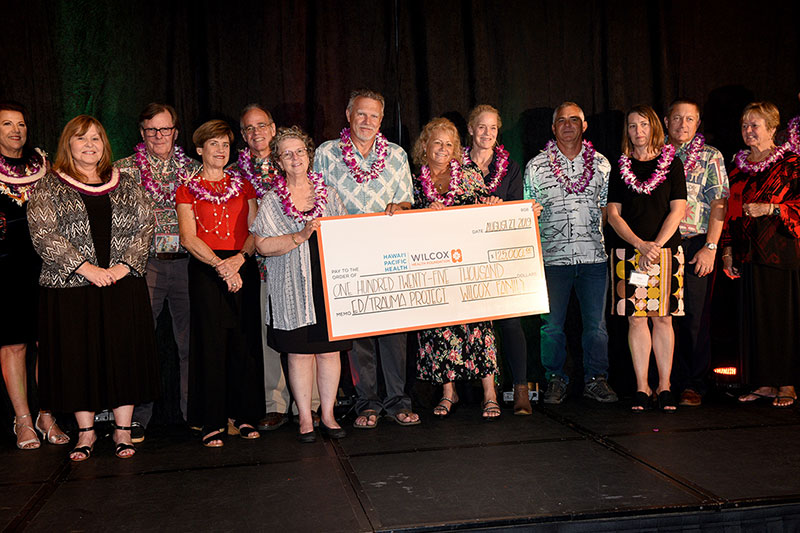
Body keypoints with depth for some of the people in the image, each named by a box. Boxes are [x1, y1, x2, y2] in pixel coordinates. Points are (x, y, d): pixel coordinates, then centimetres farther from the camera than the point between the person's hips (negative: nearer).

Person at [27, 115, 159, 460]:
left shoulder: (125, 185, 11)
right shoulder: (49, 187, 3)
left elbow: (144, 227, 6)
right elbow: (43, 234, -7)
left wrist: (124, 266, -10)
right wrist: (87, 268, -15)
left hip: (123, 286, 2)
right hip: (71, 288, -1)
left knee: (124, 354, 3)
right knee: (78, 357, 4)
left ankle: (122, 430, 15)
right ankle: (86, 431, 18)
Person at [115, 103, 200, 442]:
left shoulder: (192, 169, 13)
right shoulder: (124, 169, 7)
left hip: (186, 262, 2)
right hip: (143, 264, -2)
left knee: (191, 339, 6)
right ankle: (137, 417, 8)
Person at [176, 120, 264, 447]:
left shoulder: (242, 186, 16)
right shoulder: (188, 190, 7)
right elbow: (189, 238, -3)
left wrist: (239, 258, -11)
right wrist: (220, 265, -15)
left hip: (243, 268, 3)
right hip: (205, 270, -3)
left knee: (245, 341, 1)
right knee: (211, 343, -5)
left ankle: (243, 415, 11)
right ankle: (212, 422, 1)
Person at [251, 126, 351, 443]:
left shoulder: (328, 194, 11)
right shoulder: (271, 201, 3)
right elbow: (263, 245, -8)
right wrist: (302, 236, -17)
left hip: (329, 283, 2)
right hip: (293, 288, -2)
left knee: (329, 351, 5)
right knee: (299, 352, 2)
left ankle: (327, 415, 17)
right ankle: (305, 419, 14)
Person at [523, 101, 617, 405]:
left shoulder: (601, 164, 10)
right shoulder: (536, 167, 5)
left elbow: (607, 209, 15)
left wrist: (608, 243, 5)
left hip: (594, 256, 1)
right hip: (552, 257, -1)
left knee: (596, 323, 4)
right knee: (552, 324, 2)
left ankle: (595, 380, 16)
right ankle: (555, 380, 16)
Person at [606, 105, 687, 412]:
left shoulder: (671, 163, 6)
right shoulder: (621, 167, 9)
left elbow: (677, 210, 0)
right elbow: (613, 214, 4)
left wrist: (657, 244, -12)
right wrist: (640, 244, -9)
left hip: (666, 250, -1)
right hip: (628, 251, 1)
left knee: (663, 317, -1)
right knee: (636, 318, -1)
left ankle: (664, 386, 7)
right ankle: (642, 387, 6)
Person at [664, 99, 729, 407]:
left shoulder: (710, 156, 7)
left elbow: (719, 203, -1)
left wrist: (710, 247, -10)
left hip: (696, 246, -2)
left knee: (695, 317, -2)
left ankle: (693, 384, 6)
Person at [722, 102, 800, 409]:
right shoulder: (738, 167, 14)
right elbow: (730, 211, 15)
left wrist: (769, 208, -19)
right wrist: (727, 249, 9)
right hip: (749, 253, 5)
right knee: (756, 317, 6)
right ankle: (765, 383, 14)